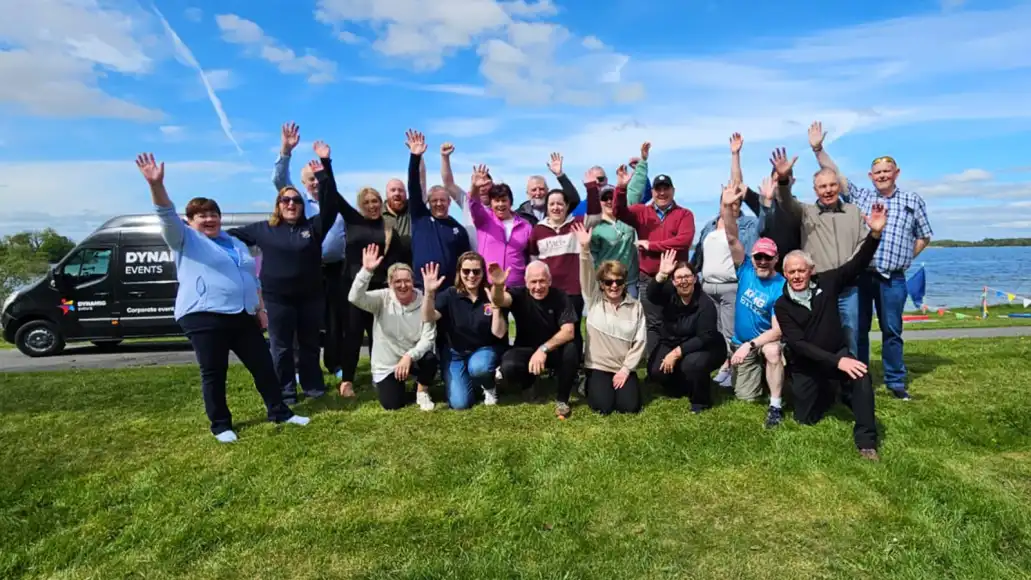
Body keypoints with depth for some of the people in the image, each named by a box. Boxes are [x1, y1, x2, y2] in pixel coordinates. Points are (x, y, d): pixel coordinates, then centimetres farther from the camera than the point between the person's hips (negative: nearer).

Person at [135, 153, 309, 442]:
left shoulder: (236, 244, 20)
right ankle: (221, 425, 16)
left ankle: (279, 412, 20)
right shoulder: (185, 240, 4)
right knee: (214, 373, 2)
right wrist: (156, 185, -31)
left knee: (263, 365, 8)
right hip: (204, 318, -5)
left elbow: (252, 279, 22)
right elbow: (167, 216, -15)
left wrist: (260, 309, 15)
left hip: (243, 317, 5)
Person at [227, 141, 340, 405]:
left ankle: (313, 385, 29)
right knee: (281, 347, 8)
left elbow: (330, 204, -12)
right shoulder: (264, 229, 3)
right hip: (278, 298, 0)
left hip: (311, 296, 0)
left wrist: (325, 168, -18)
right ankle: (286, 393, 20)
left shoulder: (313, 226, -1)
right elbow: (232, 235, 14)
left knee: (310, 344, 13)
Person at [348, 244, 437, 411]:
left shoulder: (423, 303, -14)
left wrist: (409, 356, -33)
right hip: (386, 364, 1)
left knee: (430, 359, -33)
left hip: (412, 358, 0)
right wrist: (367, 271, -43)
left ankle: (422, 392, 0)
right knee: (392, 404, -6)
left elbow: (428, 338, -17)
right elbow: (354, 298, -31)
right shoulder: (383, 298, -13)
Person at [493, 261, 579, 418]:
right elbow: (499, 301, -35)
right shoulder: (519, 294, -12)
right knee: (508, 368, -32)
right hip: (525, 350, 0)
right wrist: (498, 286, -60)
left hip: (553, 350, 0)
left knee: (571, 349, -33)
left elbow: (568, 332, -20)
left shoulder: (560, 297, -12)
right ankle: (529, 383, 8)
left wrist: (543, 349, -34)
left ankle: (562, 399, -9)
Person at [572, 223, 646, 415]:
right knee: (603, 407, -18)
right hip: (598, 366, -1)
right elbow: (587, 276, -17)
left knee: (629, 406, -15)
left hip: (624, 368, 1)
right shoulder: (594, 300, 0)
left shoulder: (636, 306, 1)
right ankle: (592, 385, 16)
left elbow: (640, 341, -2)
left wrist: (626, 369, -9)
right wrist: (585, 248, -33)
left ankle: (621, 383, 18)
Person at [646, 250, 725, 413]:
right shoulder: (668, 294, -11)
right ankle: (681, 387, 17)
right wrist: (661, 274, -50)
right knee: (656, 371, -19)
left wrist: (677, 353, -29)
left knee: (692, 363, -36)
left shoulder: (705, 304, -22)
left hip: (703, 348, -4)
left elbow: (704, 338, -25)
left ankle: (701, 399, -5)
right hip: (671, 343, 4)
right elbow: (651, 295, -33)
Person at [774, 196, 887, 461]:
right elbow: (798, 344, -20)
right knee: (806, 419, 6)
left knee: (861, 377, -34)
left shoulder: (825, 283, -7)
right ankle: (827, 392, 38)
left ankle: (866, 440, -20)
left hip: (837, 354, 0)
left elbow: (857, 264, -14)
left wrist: (874, 233, -31)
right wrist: (836, 362, -31)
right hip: (806, 366, 0)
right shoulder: (782, 305, -12)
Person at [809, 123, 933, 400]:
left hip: (892, 279, 0)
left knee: (892, 331, 7)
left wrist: (903, 259, 5)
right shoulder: (859, 196, 8)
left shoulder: (913, 201, 9)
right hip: (859, 275, 0)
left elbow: (924, 236, 16)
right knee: (857, 329, 6)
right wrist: (818, 149, -8)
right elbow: (834, 174, 2)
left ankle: (896, 381, 19)